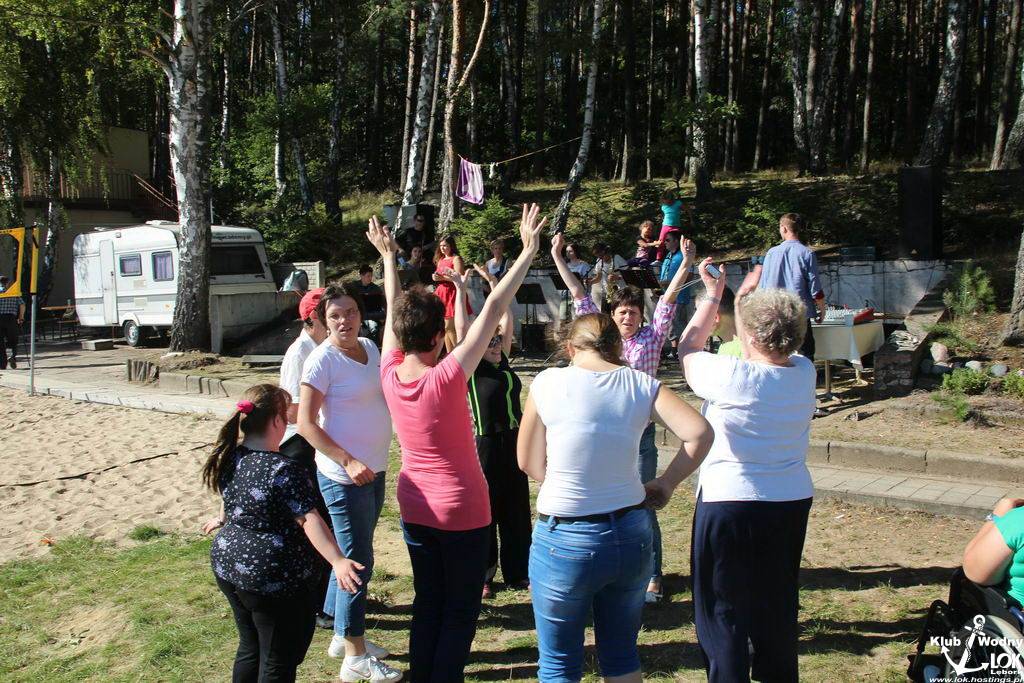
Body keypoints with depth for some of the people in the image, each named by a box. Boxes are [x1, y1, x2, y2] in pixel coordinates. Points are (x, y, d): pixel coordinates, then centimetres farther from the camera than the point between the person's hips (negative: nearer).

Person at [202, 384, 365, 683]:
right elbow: (310, 520, -29)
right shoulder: (283, 469, -22)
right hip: (273, 579, -8)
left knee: (249, 648, 24)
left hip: (226, 566, 8)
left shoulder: (230, 458, 1)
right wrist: (338, 561, -34)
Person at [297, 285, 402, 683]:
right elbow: (306, 423, -17)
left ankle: (343, 635, 35)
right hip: (344, 475, -8)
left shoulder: (369, 347, 5)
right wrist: (348, 462, -23)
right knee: (358, 562, 0)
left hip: (374, 470, 8)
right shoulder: (322, 360, -16)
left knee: (354, 555, 19)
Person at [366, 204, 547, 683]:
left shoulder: (390, 376, -11)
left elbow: (393, 312, 3)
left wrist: (388, 257, 16)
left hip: (415, 507, 6)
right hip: (462, 509, -6)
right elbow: (492, 310, -24)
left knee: (427, 605, 18)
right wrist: (528, 252, -20)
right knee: (461, 611, 9)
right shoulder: (446, 377, -25)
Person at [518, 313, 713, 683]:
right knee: (622, 653, 22)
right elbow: (700, 433, -11)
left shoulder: (548, 382, -8)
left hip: (565, 539, -3)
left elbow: (528, 462, -1)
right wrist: (666, 483, 2)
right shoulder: (641, 384, -3)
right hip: (631, 535, 3)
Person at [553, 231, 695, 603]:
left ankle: (652, 576, 13)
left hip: (640, 434, -2)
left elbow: (668, 298, -5)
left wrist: (686, 264, -14)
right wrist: (558, 259, 2)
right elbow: (579, 297, 4)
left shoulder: (651, 338, 2)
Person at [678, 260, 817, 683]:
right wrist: (742, 296, 16)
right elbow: (773, 350, 14)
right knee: (778, 606, 22)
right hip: (792, 501, 6)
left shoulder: (731, 376, -22)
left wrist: (713, 294, 6)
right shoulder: (804, 372, -7)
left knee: (723, 611, 7)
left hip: (729, 501, -6)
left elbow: (687, 348, -3)